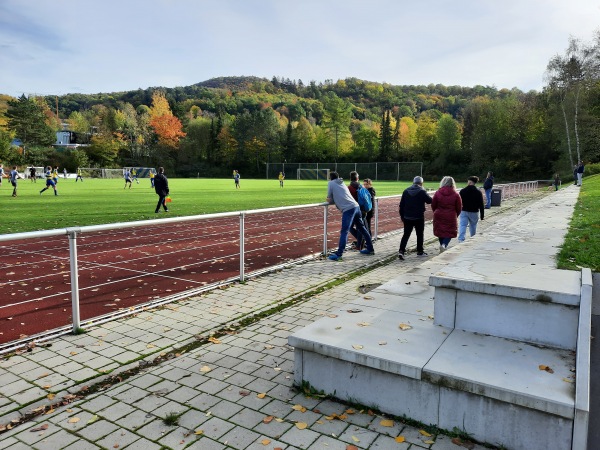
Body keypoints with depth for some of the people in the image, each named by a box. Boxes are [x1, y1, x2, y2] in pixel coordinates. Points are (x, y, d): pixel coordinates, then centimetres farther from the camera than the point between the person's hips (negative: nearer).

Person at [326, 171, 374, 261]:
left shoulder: (330, 183, 6)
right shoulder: (342, 183, 25)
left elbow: (330, 200, 8)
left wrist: (330, 200, 26)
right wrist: (334, 200, 22)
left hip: (348, 209, -7)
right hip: (356, 206, 7)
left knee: (344, 232, -11)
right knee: (362, 228, 17)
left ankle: (339, 254, -14)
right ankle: (370, 249, 26)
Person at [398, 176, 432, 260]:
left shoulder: (406, 191, 3)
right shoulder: (422, 191, -11)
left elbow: (401, 205, 4)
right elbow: (429, 201, -4)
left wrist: (402, 216, 12)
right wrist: (426, 195, 13)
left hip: (407, 217, 3)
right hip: (419, 217, -3)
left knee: (406, 234, 5)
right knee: (419, 234, 12)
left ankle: (401, 251, -8)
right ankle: (420, 251, 21)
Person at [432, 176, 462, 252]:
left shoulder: (437, 193, -5)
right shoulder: (455, 194, -7)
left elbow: (433, 205, 2)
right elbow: (459, 208, 0)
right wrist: (455, 215, 19)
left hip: (439, 216, 2)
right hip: (451, 217, -1)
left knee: (440, 232, 15)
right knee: (450, 232, 7)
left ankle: (442, 245, 24)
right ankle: (444, 245, -15)